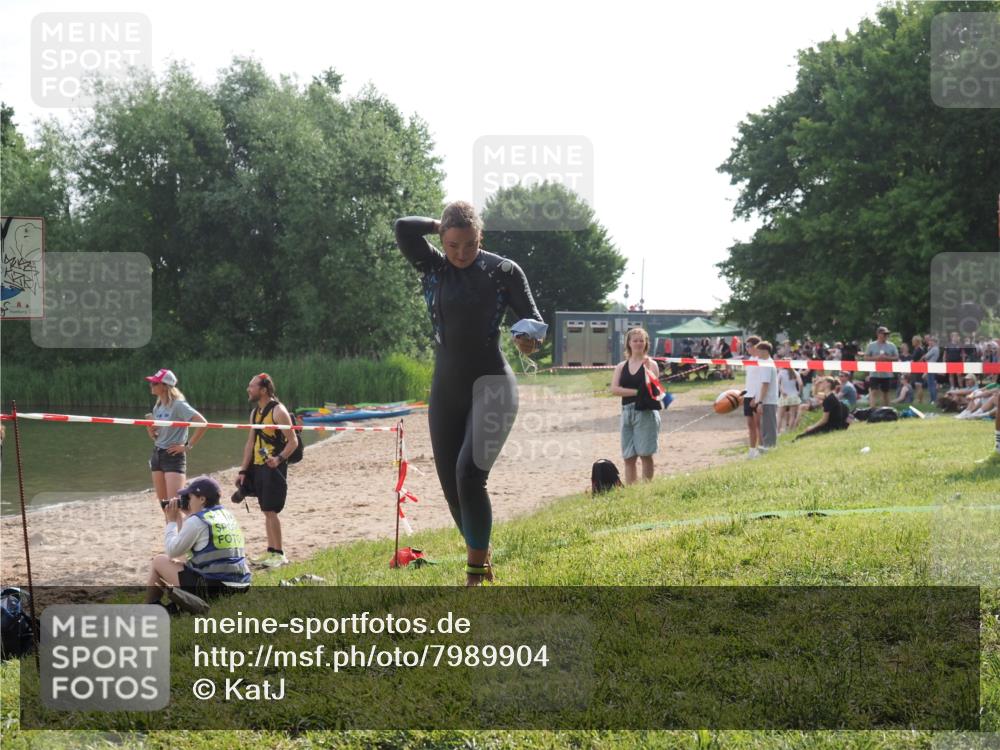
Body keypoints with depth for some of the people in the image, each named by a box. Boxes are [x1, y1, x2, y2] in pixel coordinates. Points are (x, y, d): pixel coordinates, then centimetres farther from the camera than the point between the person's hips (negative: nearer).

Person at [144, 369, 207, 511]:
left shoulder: (178, 405, -13)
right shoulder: (157, 407, 10)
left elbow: (203, 423, -23)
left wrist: (188, 446, -18)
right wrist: (150, 428, -4)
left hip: (173, 456, -8)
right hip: (157, 455, 8)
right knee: (164, 504, 10)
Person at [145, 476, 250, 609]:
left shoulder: (197, 521, -10)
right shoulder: (228, 516, 14)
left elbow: (172, 552, -1)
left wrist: (171, 521, 10)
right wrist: (180, 516, 24)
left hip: (212, 586, -8)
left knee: (158, 561, 11)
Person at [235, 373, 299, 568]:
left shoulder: (278, 411, -13)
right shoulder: (255, 412, 12)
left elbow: (293, 441, -15)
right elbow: (250, 443, 16)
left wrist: (279, 458, -30)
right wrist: (243, 471, 12)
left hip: (274, 467, -8)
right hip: (258, 467, 8)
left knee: (271, 510, -9)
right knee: (266, 511, 11)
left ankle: (279, 554, -3)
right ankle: (271, 552, 18)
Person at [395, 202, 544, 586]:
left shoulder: (504, 271, -5)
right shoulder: (432, 267, 1)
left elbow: (535, 322, -3)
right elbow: (403, 228, -14)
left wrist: (530, 340, -25)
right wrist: (443, 226, -2)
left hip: (492, 384, -4)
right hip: (446, 388, 4)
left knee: (470, 473, -21)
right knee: (450, 483, 6)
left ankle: (476, 572, -12)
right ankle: (481, 555, 27)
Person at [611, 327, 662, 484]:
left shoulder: (651, 363, 2)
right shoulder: (621, 366, 11)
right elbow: (614, 389, -2)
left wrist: (646, 367, -21)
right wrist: (636, 392, -12)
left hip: (646, 413, -4)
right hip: (627, 412, 4)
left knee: (645, 454, -5)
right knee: (628, 456, 4)